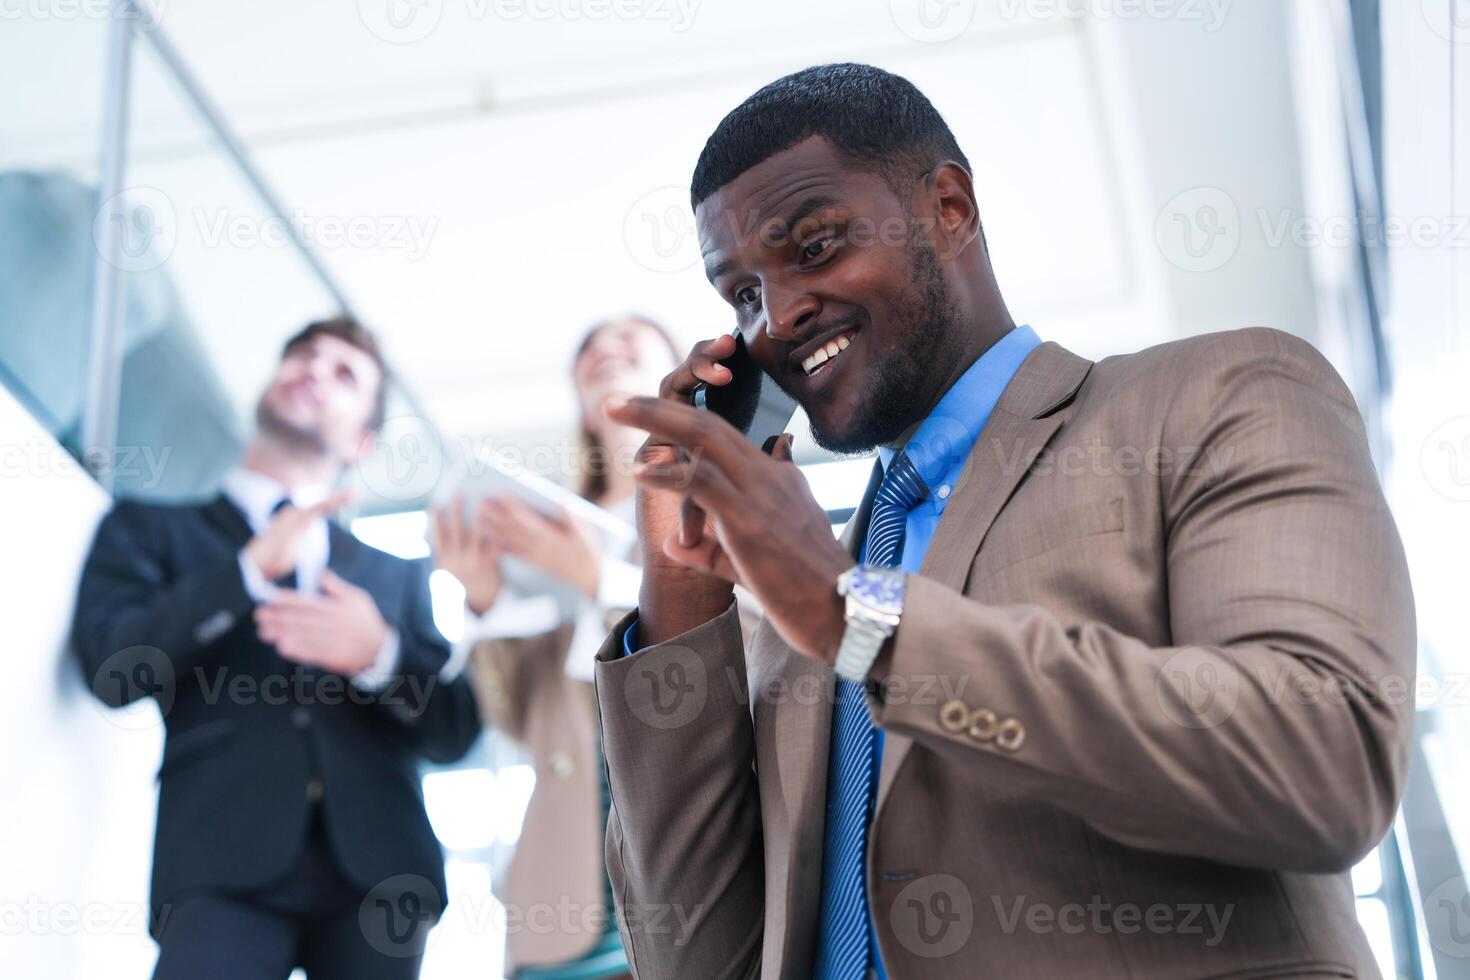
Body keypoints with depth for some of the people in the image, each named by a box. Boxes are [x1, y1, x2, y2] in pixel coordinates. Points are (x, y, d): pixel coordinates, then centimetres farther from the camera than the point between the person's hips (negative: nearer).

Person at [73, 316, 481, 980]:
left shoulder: (398, 575, 23)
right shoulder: (149, 528, 17)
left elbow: (455, 731, 14)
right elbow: (113, 667, 0)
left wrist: (381, 654, -5)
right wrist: (251, 570, -7)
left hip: (379, 867, 3)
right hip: (227, 864, -2)